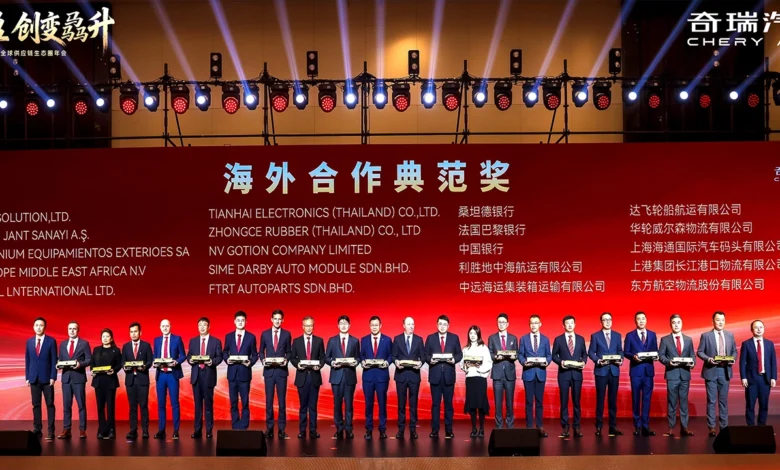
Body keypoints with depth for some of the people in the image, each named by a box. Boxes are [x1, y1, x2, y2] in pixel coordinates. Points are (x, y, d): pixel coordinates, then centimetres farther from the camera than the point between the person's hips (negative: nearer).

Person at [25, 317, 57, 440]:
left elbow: (54, 360, -3)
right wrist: (27, 377, 5)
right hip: (34, 378, 3)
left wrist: (53, 377, -10)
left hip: (47, 378, -3)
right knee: (36, 405, 5)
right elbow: (27, 361, 11)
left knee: (50, 404, -2)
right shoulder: (29, 342, 9)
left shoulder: (51, 341, -2)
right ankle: (37, 430, 9)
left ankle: (51, 431, -1)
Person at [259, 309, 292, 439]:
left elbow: (288, 352, 9)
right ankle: (269, 428, 8)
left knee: (282, 400, 1)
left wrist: (286, 360, -10)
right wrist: (263, 360, -8)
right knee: (269, 400, 3)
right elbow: (261, 351, 11)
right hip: (269, 371, 1)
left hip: (281, 370, -1)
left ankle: (282, 429, 6)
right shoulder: (265, 334, 6)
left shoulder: (287, 334, 4)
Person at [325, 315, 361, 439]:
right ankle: (339, 429, 11)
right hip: (337, 375, 0)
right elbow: (326, 357, 7)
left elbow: (358, 357, 9)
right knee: (337, 403, 3)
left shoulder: (355, 341, 9)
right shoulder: (332, 340, 7)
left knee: (349, 403, 1)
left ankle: (348, 429, 7)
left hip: (350, 375, 0)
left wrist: (355, 362, -12)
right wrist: (332, 363, -12)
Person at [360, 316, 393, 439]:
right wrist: (362, 362, -10)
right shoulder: (364, 340, 8)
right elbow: (361, 355, 10)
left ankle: (382, 429, 11)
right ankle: (369, 429, 12)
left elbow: (391, 355, 4)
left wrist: (387, 362, -15)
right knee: (368, 403, 5)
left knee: (382, 402, 4)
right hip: (368, 375, 1)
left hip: (382, 375, -1)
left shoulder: (387, 340, 4)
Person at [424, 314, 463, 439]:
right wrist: (430, 360, -15)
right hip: (435, 374, 0)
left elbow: (459, 354, 5)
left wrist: (454, 359, -15)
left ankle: (449, 430, 10)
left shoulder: (454, 338, 6)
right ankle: (435, 430, 6)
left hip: (449, 374, 0)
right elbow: (426, 355, 5)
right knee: (435, 403, 2)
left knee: (448, 403, 5)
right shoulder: (430, 338, 6)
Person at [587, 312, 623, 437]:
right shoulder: (595, 336, 1)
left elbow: (620, 351, 11)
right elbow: (591, 352, 0)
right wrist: (598, 360, -17)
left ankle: (613, 426, 10)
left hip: (614, 370, 3)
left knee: (613, 399, 5)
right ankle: (599, 426, 6)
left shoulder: (617, 335, 10)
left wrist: (621, 360, -9)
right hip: (601, 371, -3)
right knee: (600, 399, 0)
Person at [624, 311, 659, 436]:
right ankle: (637, 425, 9)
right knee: (636, 398, 2)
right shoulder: (630, 335, 4)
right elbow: (625, 352, 1)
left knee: (647, 398, 0)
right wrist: (633, 356, -18)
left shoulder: (652, 335, 11)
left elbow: (655, 351, 11)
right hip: (636, 369, -2)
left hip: (648, 369, 2)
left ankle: (645, 426, 1)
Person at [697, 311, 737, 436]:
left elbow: (734, 351, 13)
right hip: (711, 371, -3)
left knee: (723, 400, 9)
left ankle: (724, 426, 15)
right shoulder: (706, 335, -2)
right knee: (711, 401, 0)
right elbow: (699, 352, -1)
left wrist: (732, 358, -8)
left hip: (725, 371, 3)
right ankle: (711, 428, 4)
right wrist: (709, 359, -18)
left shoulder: (730, 335, 8)